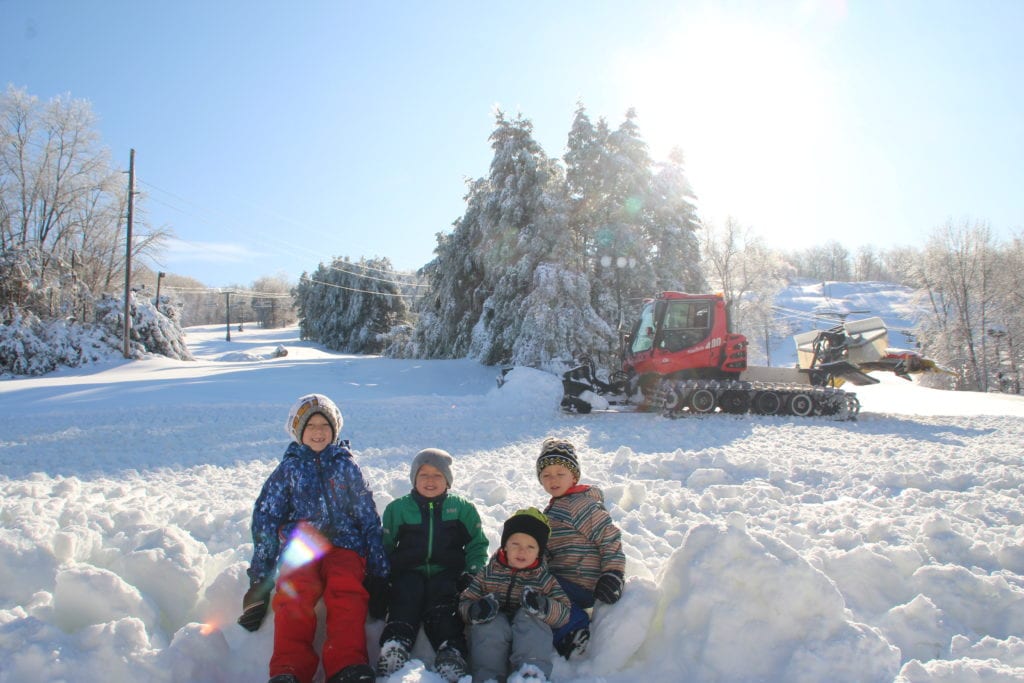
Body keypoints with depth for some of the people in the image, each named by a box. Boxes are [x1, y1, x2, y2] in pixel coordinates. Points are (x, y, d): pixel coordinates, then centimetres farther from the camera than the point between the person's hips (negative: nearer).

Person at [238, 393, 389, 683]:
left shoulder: (347, 466, 18)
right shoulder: (288, 468, 18)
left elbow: (369, 518, 17)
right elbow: (266, 518, 14)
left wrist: (378, 571, 9)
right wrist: (259, 574, 4)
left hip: (344, 543, 0)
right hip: (299, 546, 0)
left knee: (347, 587, -34)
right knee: (296, 590, -33)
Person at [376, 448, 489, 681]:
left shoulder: (462, 508, 16)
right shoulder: (397, 508, 16)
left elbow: (477, 544, 18)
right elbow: (385, 546, 17)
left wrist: (472, 571, 0)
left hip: (447, 574, 0)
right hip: (409, 573, 1)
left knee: (442, 604, -31)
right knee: (406, 592, -32)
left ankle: (451, 652, -50)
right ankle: (395, 643, -51)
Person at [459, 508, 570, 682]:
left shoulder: (544, 579, 8)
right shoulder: (488, 573, 10)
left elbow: (564, 613, 0)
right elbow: (466, 601, 9)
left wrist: (543, 606, -23)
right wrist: (474, 610, -17)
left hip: (528, 640, 0)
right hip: (491, 642, 0)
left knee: (529, 617, -29)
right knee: (492, 624, -31)